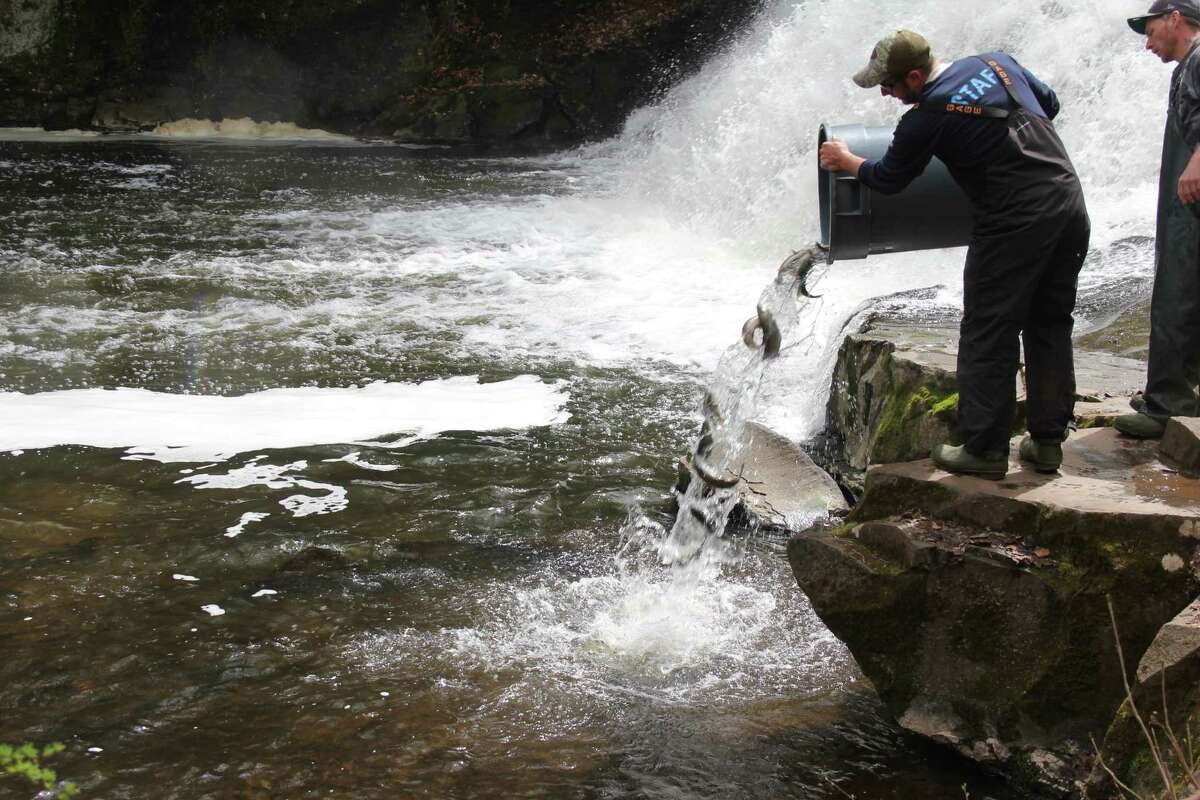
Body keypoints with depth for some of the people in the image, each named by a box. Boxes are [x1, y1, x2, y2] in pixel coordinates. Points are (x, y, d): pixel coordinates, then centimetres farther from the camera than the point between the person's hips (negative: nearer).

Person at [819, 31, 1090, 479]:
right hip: (1070, 204, 8)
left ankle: (984, 449, 8)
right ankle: (1048, 441, 21)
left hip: (1016, 224, -8)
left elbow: (887, 180, 5)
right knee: (1050, 329, 15)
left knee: (988, 336, 3)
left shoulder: (927, 118, -10)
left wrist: (844, 160, 23)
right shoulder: (998, 63, 9)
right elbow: (1049, 104, 24)